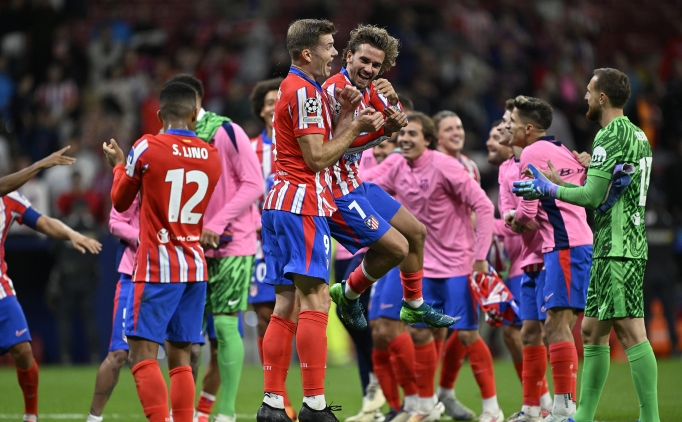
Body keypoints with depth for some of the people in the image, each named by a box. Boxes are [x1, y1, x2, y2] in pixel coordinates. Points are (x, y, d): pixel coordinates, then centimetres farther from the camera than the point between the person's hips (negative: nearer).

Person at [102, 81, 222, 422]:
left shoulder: (147, 148, -8)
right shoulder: (211, 156, 6)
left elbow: (121, 202, 6)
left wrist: (119, 165, 25)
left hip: (157, 268, -6)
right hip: (196, 268, 6)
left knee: (142, 354, -8)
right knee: (180, 356, 9)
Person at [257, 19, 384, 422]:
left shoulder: (302, 88, 21)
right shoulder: (304, 91, -11)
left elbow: (326, 148, 20)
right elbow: (318, 157, -15)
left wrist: (346, 114, 9)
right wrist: (356, 127, -6)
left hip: (281, 204, 10)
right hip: (303, 204, -10)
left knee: (287, 307, 6)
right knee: (315, 302, -11)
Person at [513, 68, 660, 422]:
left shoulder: (610, 136, -13)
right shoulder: (636, 135, 18)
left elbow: (592, 197, -15)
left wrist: (549, 189, -1)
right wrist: (559, 183, 22)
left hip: (617, 249, -10)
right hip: (617, 247, 10)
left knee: (631, 332, -12)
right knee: (592, 330, 13)